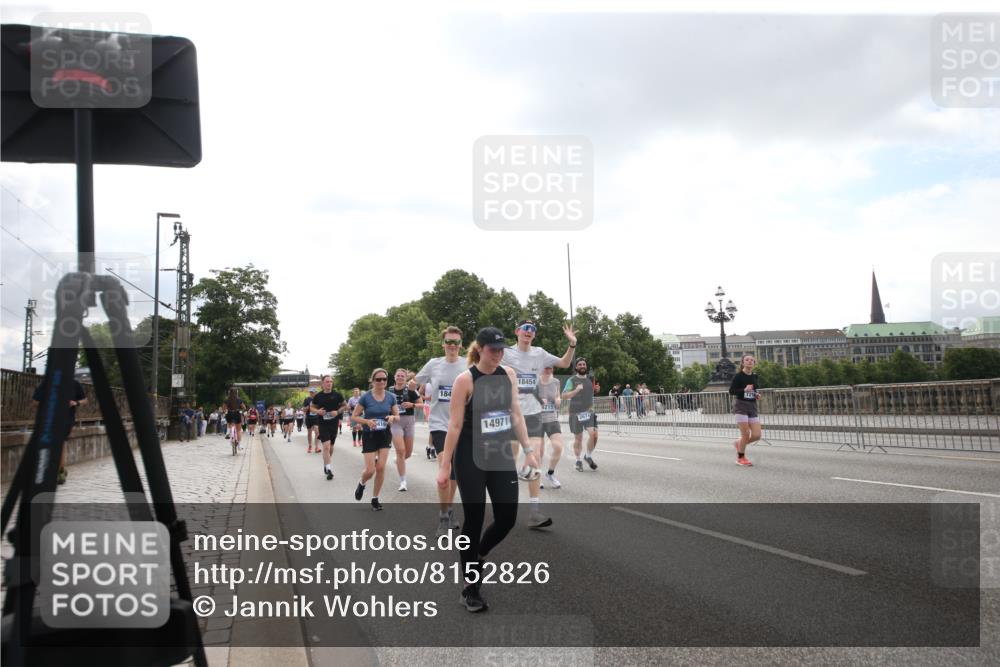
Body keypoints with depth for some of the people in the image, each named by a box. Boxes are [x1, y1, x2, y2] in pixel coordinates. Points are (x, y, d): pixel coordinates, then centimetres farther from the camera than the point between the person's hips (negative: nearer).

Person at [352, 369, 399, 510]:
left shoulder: (391, 397, -3)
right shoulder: (365, 397, -11)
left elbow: (398, 416, 6)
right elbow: (355, 416, -6)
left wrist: (393, 417, -17)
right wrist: (367, 421, -23)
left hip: (384, 435, 3)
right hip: (369, 435, -3)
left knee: (381, 468, -1)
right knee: (370, 470, -7)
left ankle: (375, 498, 15)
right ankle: (361, 484, 29)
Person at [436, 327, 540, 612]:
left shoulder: (509, 375, 4)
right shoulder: (465, 379, -11)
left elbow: (516, 414, 11)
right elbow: (454, 424, -11)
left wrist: (528, 450, 7)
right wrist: (444, 465, -13)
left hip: (502, 456, 5)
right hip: (471, 459, -5)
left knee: (507, 517, 2)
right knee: (474, 521, 0)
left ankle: (476, 557, 33)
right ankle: (471, 591, 15)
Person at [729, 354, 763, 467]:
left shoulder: (755, 377, 10)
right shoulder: (738, 376, -7)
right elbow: (731, 391, -10)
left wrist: (758, 395, 0)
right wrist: (744, 389, -23)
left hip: (752, 407, 6)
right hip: (740, 406, -5)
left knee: (757, 435, -2)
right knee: (746, 434, -8)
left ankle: (738, 443, 28)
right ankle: (741, 457, 14)